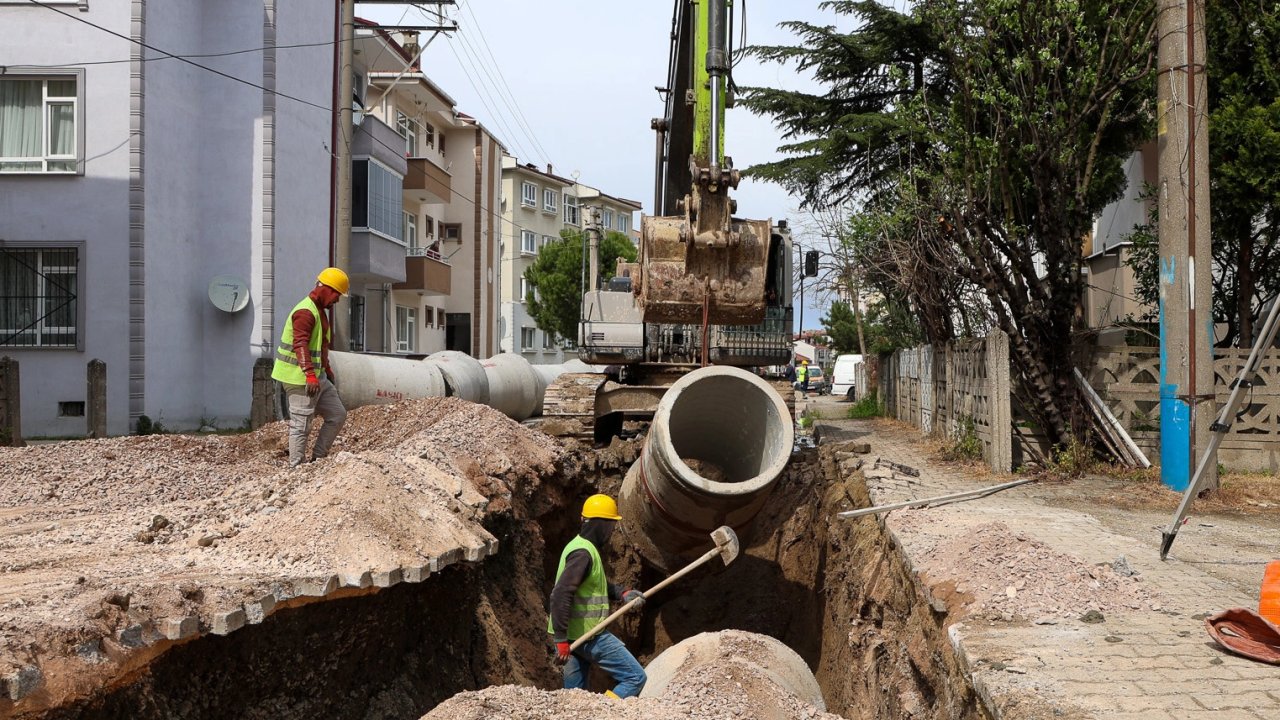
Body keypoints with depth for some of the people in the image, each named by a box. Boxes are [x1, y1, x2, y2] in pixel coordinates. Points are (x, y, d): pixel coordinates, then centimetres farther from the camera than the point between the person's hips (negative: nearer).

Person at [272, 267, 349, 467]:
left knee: (337, 415, 10)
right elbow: (300, 344, -28)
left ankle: (317, 458, 15)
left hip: (317, 377, 10)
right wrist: (310, 375, -35)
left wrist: (326, 369, 32)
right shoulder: (305, 311, -17)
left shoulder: (319, 311, 18)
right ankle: (297, 467, 1)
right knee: (301, 424, -5)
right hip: (300, 378, -10)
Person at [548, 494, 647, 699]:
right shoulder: (583, 553, -18)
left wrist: (622, 594, 14)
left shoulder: (582, 546, 14)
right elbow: (560, 595, -26)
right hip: (588, 636, -10)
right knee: (635, 677, -5)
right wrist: (561, 639, -25)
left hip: (576, 636, 10)